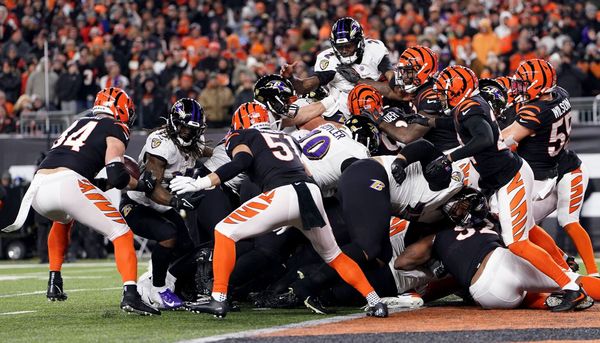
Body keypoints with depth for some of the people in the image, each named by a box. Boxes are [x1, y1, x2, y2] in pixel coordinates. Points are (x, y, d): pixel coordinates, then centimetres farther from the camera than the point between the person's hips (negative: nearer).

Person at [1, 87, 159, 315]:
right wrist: (141, 185, 17)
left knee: (62, 219, 40)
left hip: (38, 187, 7)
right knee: (121, 234, 2)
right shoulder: (115, 130, 13)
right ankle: (130, 295, -17)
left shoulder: (78, 124, 33)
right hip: (68, 184, -7)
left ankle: (54, 284, 33)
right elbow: (116, 177, -2)